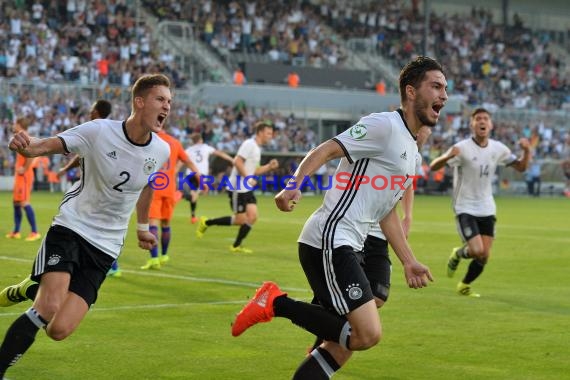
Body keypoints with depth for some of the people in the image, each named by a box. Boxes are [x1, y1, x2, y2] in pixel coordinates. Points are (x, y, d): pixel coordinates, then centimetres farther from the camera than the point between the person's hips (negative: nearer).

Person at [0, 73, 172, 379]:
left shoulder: (161, 151, -3)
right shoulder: (98, 131, -15)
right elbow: (43, 146, -15)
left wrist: (143, 225, 30)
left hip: (104, 247, 3)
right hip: (70, 227, -3)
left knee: (59, 330, -10)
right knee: (49, 308, -27)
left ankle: (32, 291, 21)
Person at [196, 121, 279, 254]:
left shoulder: (257, 148, 15)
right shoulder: (249, 144, -14)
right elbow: (237, 162, -23)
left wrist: (269, 167, 9)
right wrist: (248, 179, -21)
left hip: (247, 189, 9)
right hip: (237, 188, -9)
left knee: (252, 216, -2)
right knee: (241, 220, -5)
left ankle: (236, 246, 6)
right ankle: (206, 223, 8)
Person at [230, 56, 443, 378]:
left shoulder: (411, 150, 21)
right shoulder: (384, 125, -8)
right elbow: (326, 150, -17)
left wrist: (409, 262, 25)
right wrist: (295, 185, -34)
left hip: (345, 247, 10)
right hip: (329, 240, -10)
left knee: (342, 347, 9)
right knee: (368, 334, -20)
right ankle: (277, 303, -8)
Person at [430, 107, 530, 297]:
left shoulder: (498, 148, 0)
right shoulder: (462, 148, -15)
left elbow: (520, 167, 11)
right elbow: (433, 166, -22)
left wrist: (526, 151, -10)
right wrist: (448, 156, -44)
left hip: (486, 210, 5)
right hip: (465, 208, -5)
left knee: (484, 256, 2)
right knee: (477, 251, -18)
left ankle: (465, 286, 27)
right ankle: (458, 253, 18)